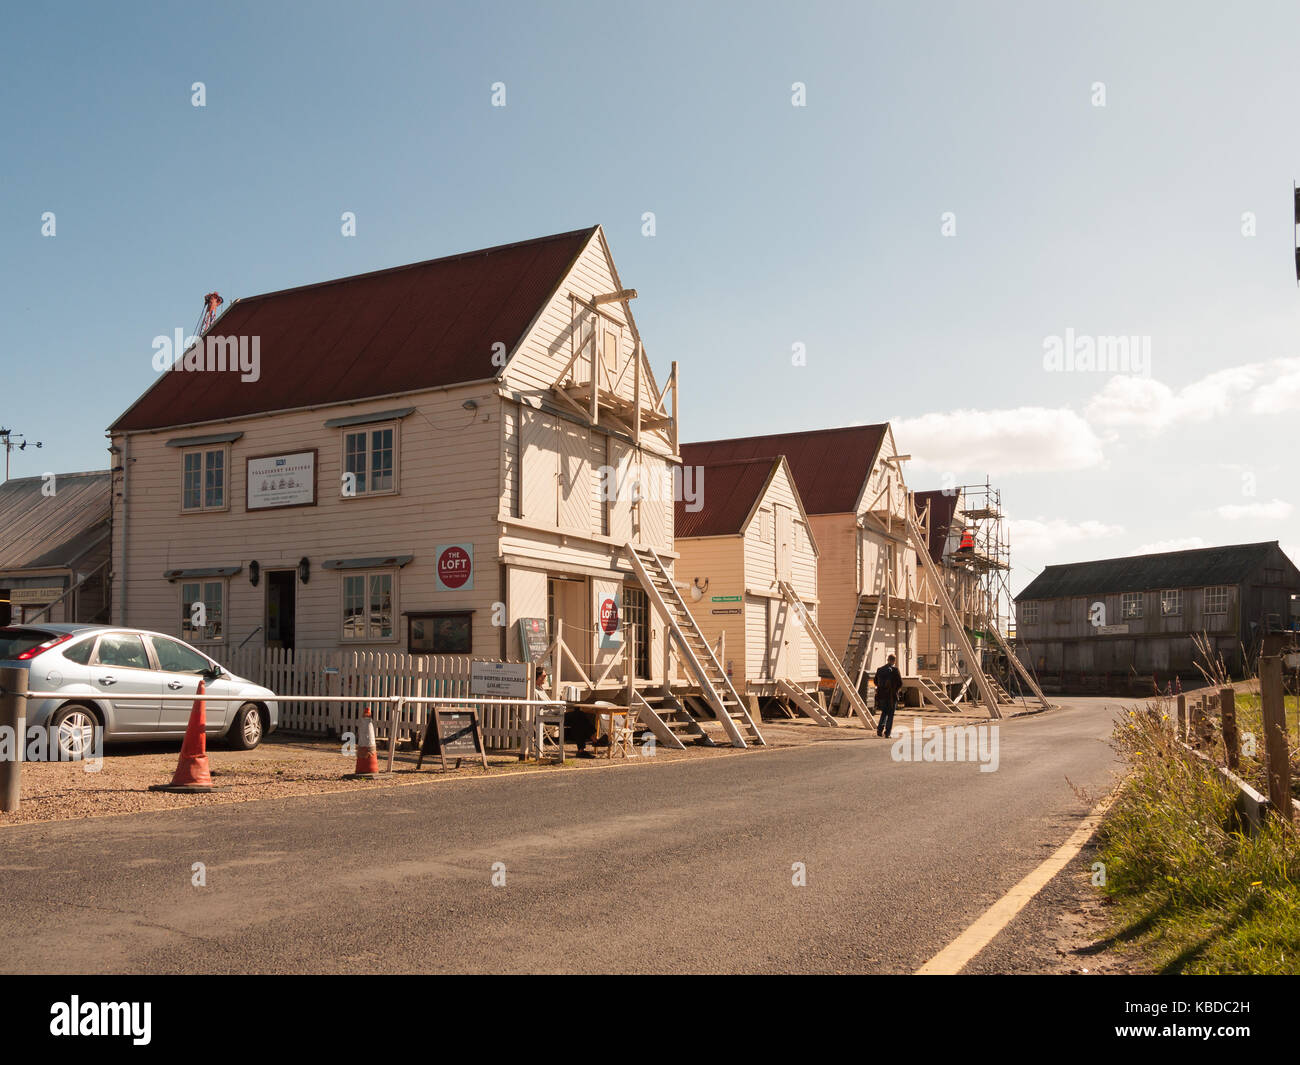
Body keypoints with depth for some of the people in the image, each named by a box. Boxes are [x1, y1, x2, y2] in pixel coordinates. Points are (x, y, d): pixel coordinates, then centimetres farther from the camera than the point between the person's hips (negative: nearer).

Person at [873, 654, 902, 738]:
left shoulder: (879, 670, 3)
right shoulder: (895, 670, -9)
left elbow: (876, 682, 9)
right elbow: (900, 683, -10)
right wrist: (897, 689, 9)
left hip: (881, 694, 4)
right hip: (892, 695, -4)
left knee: (884, 712, 20)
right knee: (890, 714, 6)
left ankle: (880, 729, 4)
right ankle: (887, 733, 3)